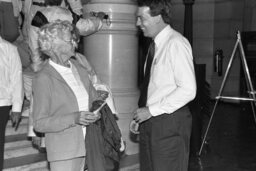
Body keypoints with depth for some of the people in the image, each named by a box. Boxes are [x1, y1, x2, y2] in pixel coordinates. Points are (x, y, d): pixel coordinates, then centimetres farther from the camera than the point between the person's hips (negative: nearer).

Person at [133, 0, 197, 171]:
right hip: (150, 121, 8)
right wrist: (140, 115, 8)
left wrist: (151, 111, -17)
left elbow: (188, 90, -20)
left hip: (170, 123, -8)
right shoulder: (155, 44, 10)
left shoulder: (176, 43, -15)